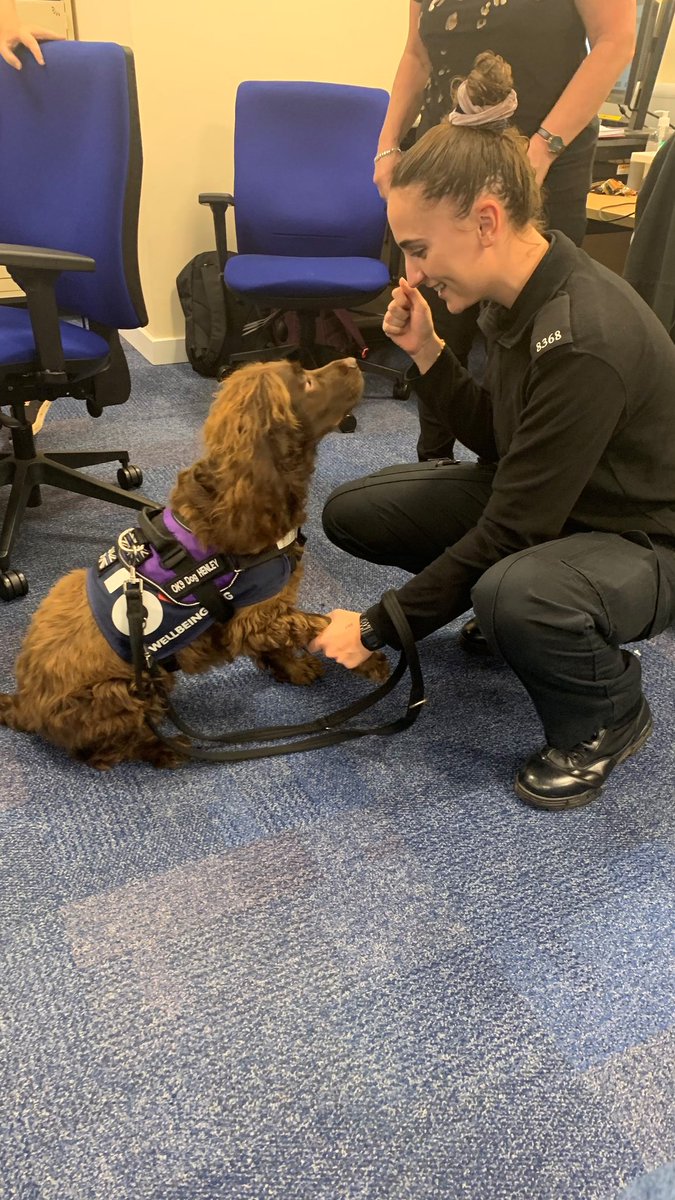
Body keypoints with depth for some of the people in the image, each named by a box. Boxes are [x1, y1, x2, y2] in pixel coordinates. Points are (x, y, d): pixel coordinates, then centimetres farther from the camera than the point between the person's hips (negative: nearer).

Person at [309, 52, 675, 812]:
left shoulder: (586, 339, -32)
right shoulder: (518, 299, -6)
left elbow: (508, 532, -29)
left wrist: (378, 628, -20)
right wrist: (426, 354, -10)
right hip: (547, 498, 8)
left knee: (513, 596, -42)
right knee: (351, 513, -1)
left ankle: (607, 719, -7)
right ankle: (510, 609, 17)